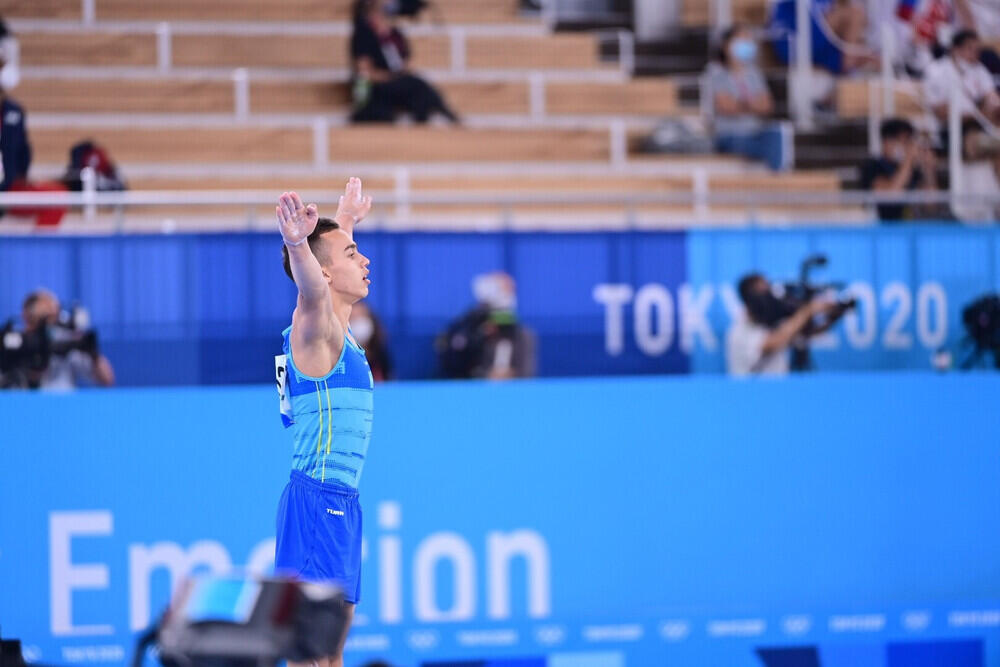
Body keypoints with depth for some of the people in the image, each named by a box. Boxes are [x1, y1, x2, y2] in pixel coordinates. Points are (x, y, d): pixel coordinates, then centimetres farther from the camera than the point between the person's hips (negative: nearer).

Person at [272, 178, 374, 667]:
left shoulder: (333, 331, 16)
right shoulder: (315, 328, -11)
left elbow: (319, 290, 38)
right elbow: (311, 290, -34)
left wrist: (345, 221, 53)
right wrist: (298, 244, -55)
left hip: (339, 502, 10)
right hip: (317, 497, -10)